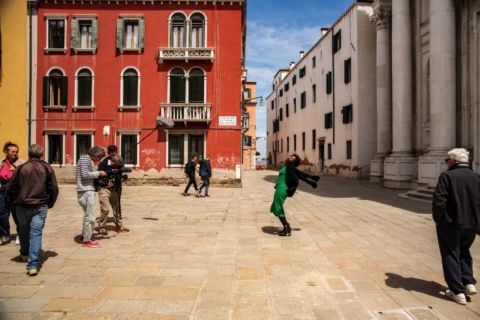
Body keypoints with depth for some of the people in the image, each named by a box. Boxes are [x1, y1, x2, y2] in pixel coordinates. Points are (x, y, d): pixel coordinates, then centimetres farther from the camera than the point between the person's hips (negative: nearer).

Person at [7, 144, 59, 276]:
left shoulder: (21, 168, -5)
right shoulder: (47, 168, -3)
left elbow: (12, 188, -1)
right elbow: (54, 188, -2)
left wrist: (15, 201, 16)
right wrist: (50, 204, 11)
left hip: (22, 206, 1)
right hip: (41, 206, -1)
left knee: (23, 231, 22)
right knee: (36, 234, -1)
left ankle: (24, 254, 43)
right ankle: (33, 265, -8)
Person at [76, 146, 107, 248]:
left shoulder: (87, 160, 19)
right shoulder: (85, 159, -10)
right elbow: (85, 174, -21)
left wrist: (98, 175, 7)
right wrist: (98, 173, -12)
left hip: (87, 191, 10)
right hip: (86, 192, -10)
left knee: (88, 216, 17)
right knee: (90, 217, -6)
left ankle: (86, 236, 27)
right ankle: (87, 240, 2)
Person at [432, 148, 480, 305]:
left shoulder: (447, 176, -13)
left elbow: (439, 201, -19)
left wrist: (437, 219, -5)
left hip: (450, 223, -5)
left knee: (451, 255, 7)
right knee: (464, 251, 26)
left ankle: (458, 292, 11)